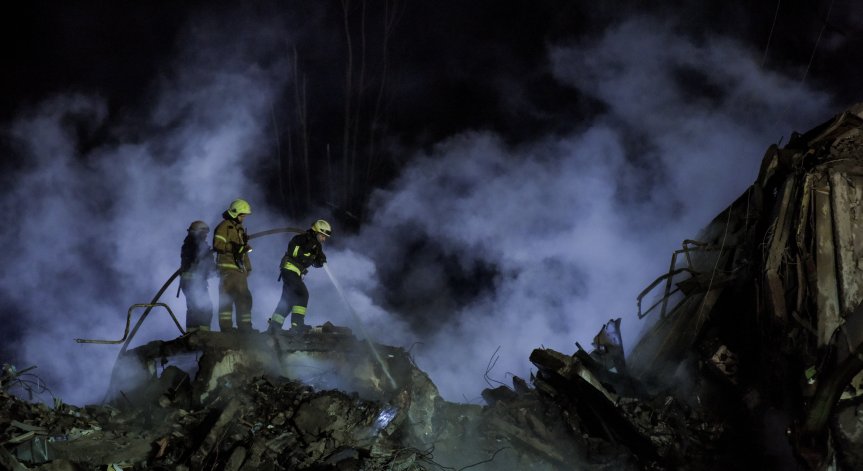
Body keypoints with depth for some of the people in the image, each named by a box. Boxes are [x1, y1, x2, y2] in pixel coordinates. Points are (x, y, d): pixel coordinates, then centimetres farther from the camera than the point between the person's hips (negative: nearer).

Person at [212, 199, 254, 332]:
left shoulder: (240, 228, 23)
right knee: (226, 298, -10)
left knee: (244, 299, 10)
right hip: (227, 268, -9)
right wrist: (235, 248, -24)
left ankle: (245, 328, 15)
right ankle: (226, 328, -12)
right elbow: (217, 245, -18)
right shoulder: (224, 227, -5)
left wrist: (248, 268, 23)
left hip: (239, 269, 9)